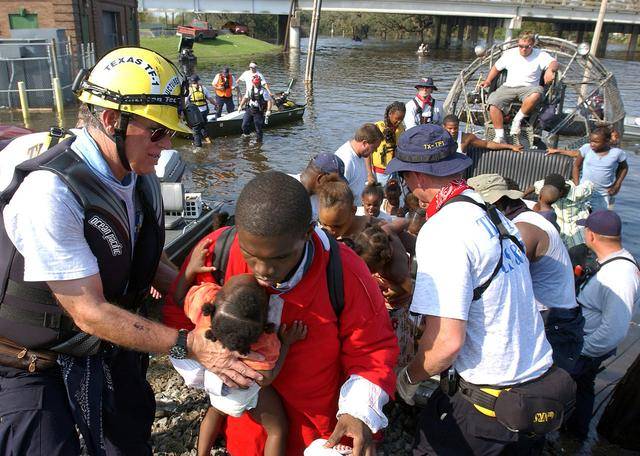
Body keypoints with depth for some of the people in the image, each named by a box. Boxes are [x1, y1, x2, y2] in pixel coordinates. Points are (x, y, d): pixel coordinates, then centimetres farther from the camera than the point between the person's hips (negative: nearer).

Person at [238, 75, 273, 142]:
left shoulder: (263, 91, -11)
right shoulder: (250, 89, 6)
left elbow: (269, 101, -14)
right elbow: (245, 98, 20)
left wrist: (268, 111, -23)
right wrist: (240, 106, 14)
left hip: (258, 112, -5)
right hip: (249, 110, 5)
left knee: (258, 128, -1)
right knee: (245, 125, 5)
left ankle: (259, 141, 16)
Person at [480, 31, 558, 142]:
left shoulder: (540, 55, 2)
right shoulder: (509, 54, 12)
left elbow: (554, 63, -15)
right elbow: (496, 67, 24)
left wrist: (550, 69, -40)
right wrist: (488, 81, 8)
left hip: (528, 88, -2)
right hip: (508, 87, 2)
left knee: (536, 94, -40)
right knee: (493, 103, -28)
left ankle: (517, 119, -18)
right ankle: (500, 137, -24)